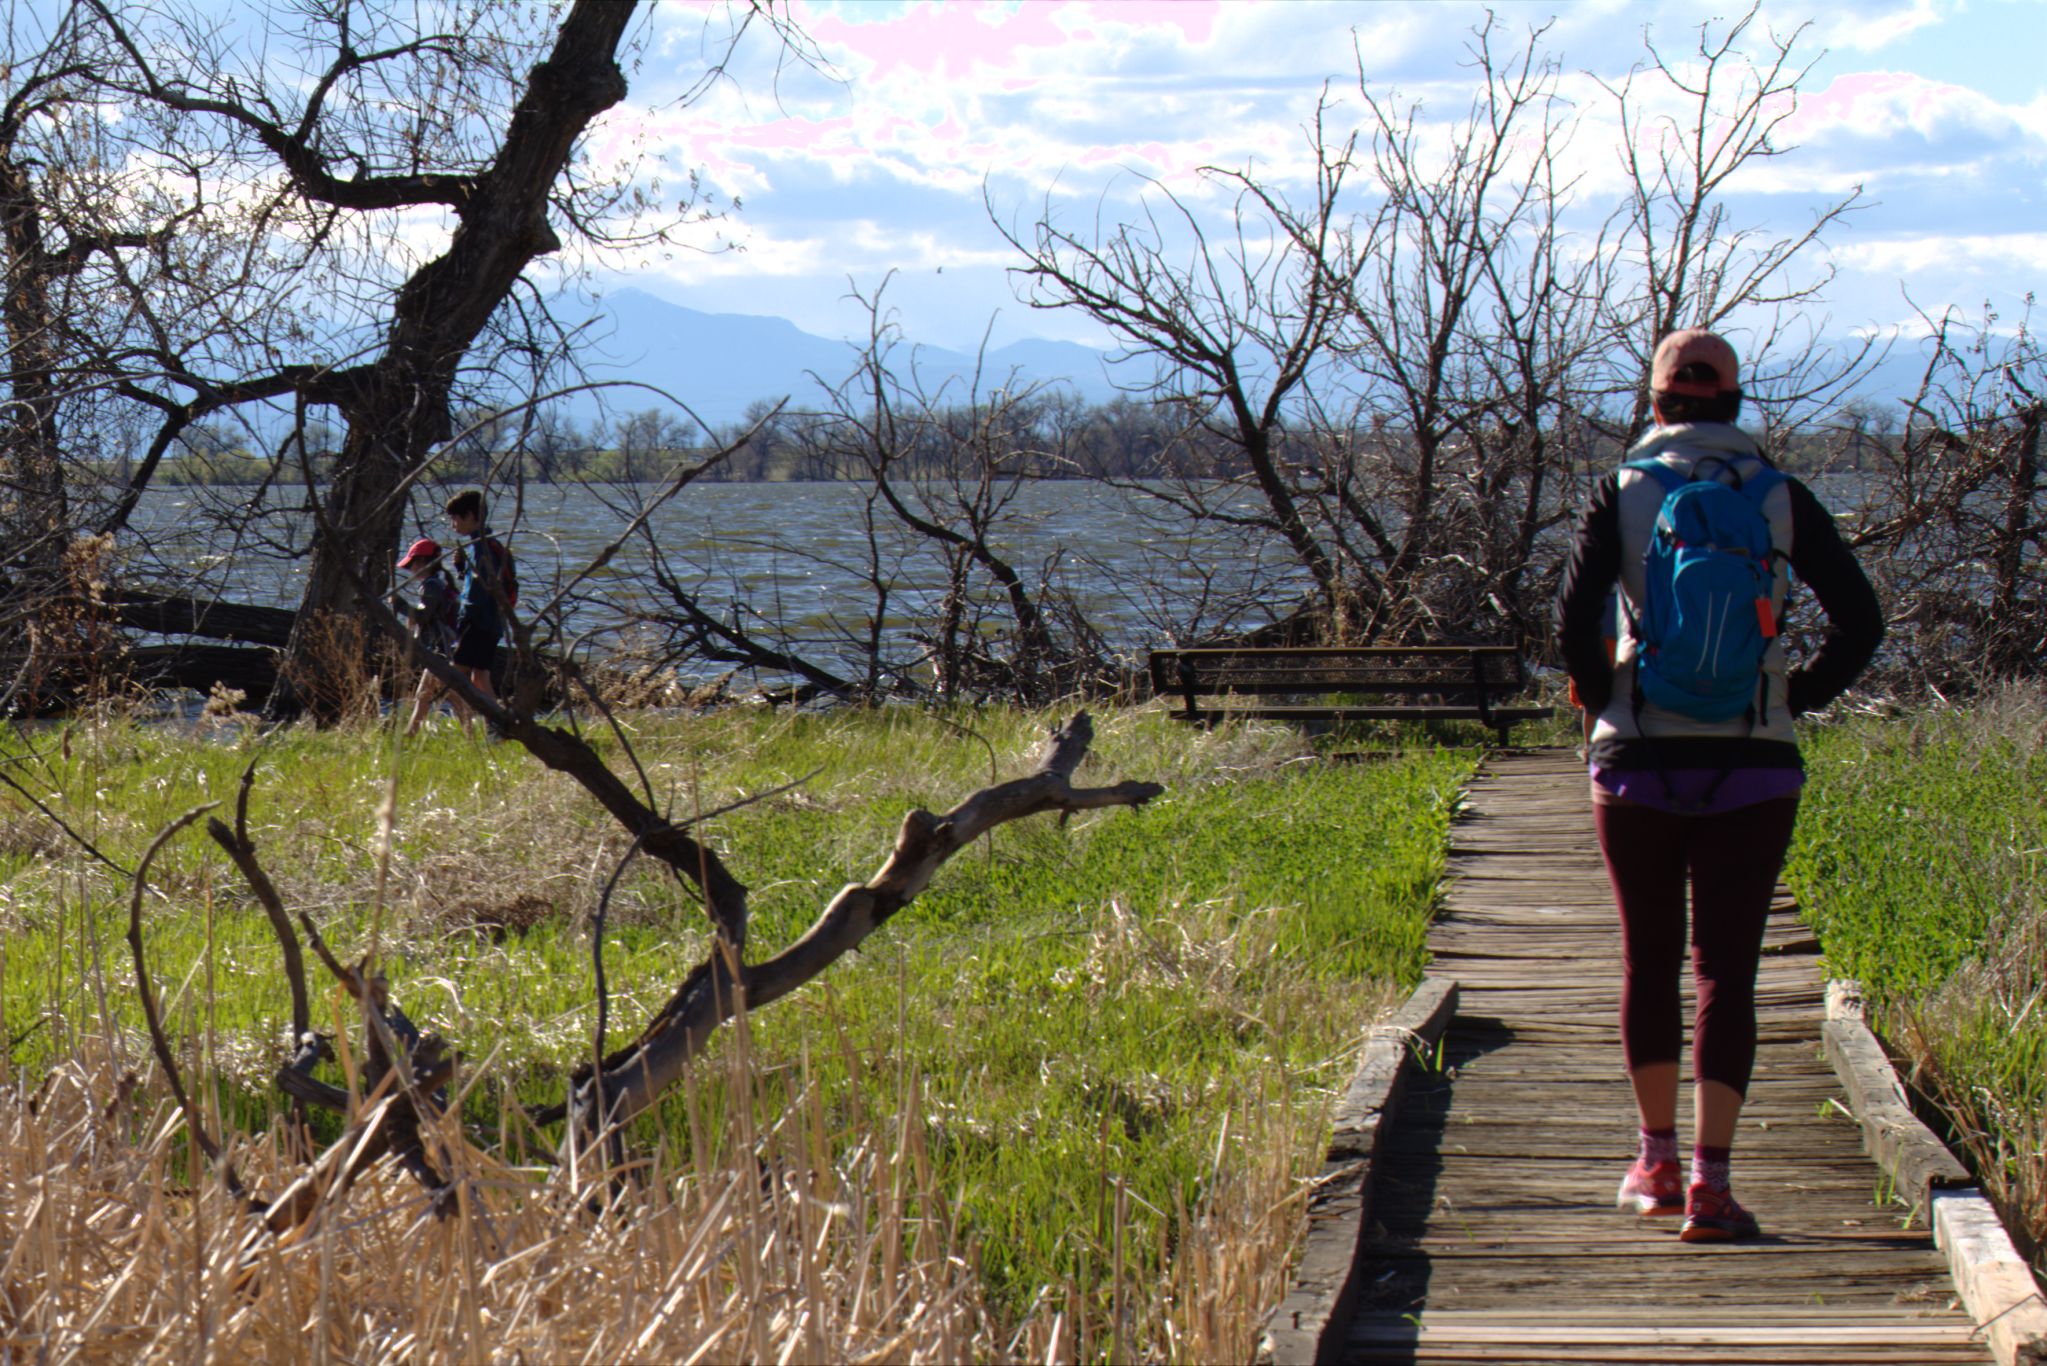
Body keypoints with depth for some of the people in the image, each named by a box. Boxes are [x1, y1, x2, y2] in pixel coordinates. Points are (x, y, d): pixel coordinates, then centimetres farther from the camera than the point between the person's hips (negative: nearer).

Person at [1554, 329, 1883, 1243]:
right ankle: (1710, 1180, -11)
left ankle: (1656, 1162, 25)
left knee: (1648, 960, 16)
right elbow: (1861, 621, -3)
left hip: (1638, 762, 0)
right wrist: (1801, 695, 8)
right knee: (1726, 969, 0)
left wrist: (1603, 702, 4)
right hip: (1753, 770, 0)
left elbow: (1572, 619, -12)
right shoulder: (1782, 499, 2)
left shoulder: (1621, 495, -1)